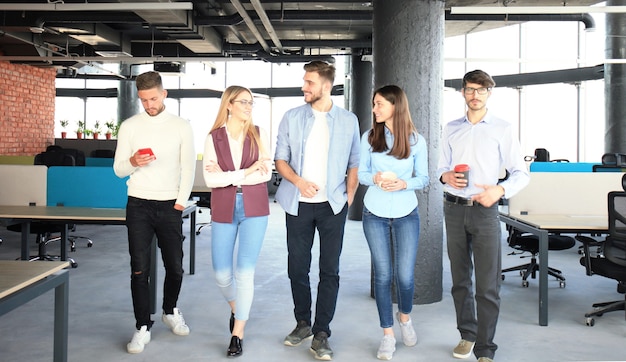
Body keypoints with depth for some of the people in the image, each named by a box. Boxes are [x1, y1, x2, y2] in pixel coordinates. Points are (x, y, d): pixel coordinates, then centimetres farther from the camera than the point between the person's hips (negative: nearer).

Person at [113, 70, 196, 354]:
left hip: (170, 206, 0)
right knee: (140, 269, 0)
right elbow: (118, 169, 4)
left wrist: (181, 202, -4)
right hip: (138, 205, 0)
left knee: (175, 267, 7)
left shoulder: (181, 126, 3)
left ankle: (170, 312, 33)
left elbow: (189, 168, 4)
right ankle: (142, 328, 10)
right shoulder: (129, 126, 3)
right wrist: (133, 162, -18)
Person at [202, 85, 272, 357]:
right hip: (223, 211, 1)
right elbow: (210, 179, -10)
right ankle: (235, 308, 39)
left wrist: (228, 177, -10)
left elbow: (266, 174, -7)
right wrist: (247, 172, -14)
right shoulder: (213, 138, 1)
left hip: (254, 209, -1)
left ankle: (238, 333, 9)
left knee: (245, 271, -3)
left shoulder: (258, 135, 3)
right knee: (222, 273, 6)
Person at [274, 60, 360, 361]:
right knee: (297, 267, 7)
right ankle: (302, 323, 26)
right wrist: (298, 181, -14)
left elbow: (354, 163, 7)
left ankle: (321, 334, 10)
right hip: (298, 204, 1)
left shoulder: (348, 120, 3)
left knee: (329, 271, 1)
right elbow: (280, 158, 3)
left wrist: (349, 198, -2)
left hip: (332, 205, -1)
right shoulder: (292, 118, 4)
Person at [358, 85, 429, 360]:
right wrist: (376, 178, -18)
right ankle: (388, 335, 17)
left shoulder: (416, 140, -3)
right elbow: (361, 173, 3)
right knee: (382, 274, 3)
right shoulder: (369, 137, 0)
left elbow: (424, 179, 0)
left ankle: (404, 316, 31)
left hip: (406, 214, -1)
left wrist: (403, 184, -19)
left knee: (405, 276, -2)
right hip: (375, 213, 1)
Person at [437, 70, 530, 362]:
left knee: (488, 285, -5)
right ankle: (467, 334, 29)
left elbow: (521, 173, 0)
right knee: (460, 280, 13)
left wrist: (500, 190, -19)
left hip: (484, 210, -3)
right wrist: (446, 176, -6)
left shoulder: (502, 129, 0)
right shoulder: (451, 129, 11)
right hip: (454, 208, 4)